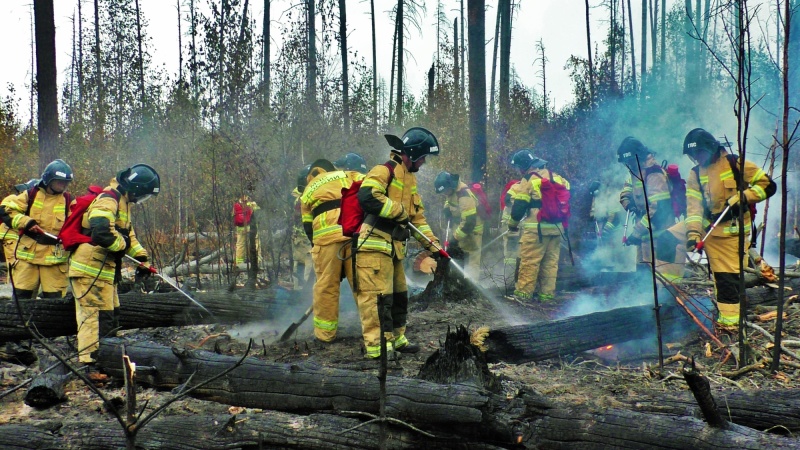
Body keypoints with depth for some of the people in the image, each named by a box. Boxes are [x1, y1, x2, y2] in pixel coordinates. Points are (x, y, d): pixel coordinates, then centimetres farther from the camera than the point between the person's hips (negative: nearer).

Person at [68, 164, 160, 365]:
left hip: (103, 269, 11)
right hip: (91, 268, -11)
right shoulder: (108, 200, -17)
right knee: (95, 312, -12)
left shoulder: (122, 202, 18)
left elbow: (129, 234, 24)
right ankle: (87, 359, -11)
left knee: (110, 312, 18)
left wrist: (141, 258, 16)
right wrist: (122, 244, -13)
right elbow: (101, 232, -31)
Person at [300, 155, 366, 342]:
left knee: (326, 286, 9)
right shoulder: (347, 176, 25)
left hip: (326, 237, 0)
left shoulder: (307, 192, 30)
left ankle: (325, 333, 16)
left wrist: (316, 246, 29)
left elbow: (308, 228, 25)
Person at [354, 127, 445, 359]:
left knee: (398, 294, 16)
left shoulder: (409, 179, 20)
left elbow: (418, 216, 22)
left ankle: (396, 338, 28)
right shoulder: (385, 171, -11)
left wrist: (433, 245, 15)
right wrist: (399, 211, -17)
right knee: (377, 294, -11)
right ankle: (377, 345, -10)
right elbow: (367, 196, -27)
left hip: (393, 247, 10)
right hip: (374, 244, -10)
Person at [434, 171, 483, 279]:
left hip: (472, 230, -10)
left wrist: (456, 238, -29)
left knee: (471, 262, -11)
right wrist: (447, 208, 3)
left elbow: (469, 222, -33)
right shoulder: (451, 190, -4)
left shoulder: (464, 196, -32)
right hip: (461, 227, 10)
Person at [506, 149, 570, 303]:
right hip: (556, 227, 7)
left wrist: (512, 224, 8)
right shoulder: (556, 177, 13)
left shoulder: (529, 180, -6)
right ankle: (547, 294, 12)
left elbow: (519, 206, -7)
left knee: (529, 261, -2)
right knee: (551, 262, 10)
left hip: (536, 228, -6)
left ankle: (523, 293, -2)